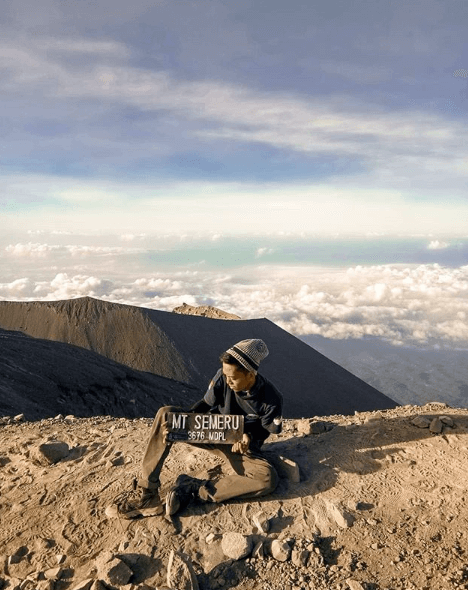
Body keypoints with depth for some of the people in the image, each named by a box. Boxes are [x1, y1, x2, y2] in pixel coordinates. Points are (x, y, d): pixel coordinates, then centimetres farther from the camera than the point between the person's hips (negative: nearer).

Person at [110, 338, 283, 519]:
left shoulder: (271, 399, -22)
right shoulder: (223, 376, -17)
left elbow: (265, 431, -7)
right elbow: (206, 404, -5)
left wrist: (248, 438, -29)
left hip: (240, 444, -2)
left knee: (268, 479, -33)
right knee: (166, 414, -22)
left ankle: (191, 489, -26)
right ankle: (146, 492, -22)